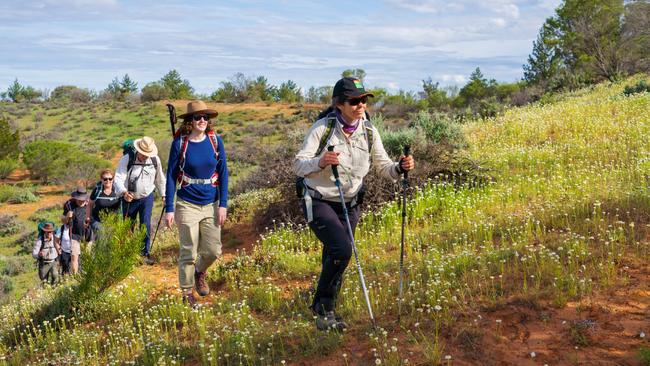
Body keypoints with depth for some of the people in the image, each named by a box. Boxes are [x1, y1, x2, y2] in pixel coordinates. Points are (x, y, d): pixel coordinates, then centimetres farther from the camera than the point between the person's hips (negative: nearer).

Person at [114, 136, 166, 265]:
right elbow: (118, 178, -24)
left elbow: (160, 179, 11)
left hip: (147, 197, 1)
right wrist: (124, 192, -42)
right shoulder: (126, 160, -15)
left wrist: (163, 195, 16)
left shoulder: (155, 160, -5)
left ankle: (145, 253, -1)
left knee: (146, 224, -10)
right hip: (129, 198, -1)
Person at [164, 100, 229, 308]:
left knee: (213, 251, 5)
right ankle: (187, 294, 20)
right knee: (188, 253, 2)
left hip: (211, 205, 3)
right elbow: (171, 176, -3)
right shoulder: (180, 143, -7)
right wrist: (169, 209, -6)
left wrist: (223, 205, -4)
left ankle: (200, 272, 38)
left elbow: (223, 173, 1)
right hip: (187, 205, -2)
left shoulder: (215, 141, -2)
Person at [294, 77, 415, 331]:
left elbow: (384, 167, 1)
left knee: (334, 260, 12)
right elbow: (298, 165, -16)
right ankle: (323, 306, -2)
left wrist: (400, 167, -21)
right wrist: (320, 162, -36)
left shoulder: (369, 131, -3)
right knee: (341, 250, -23)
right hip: (319, 202, -5)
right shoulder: (323, 127, -15)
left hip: (349, 205, 5)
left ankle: (325, 312, 32)